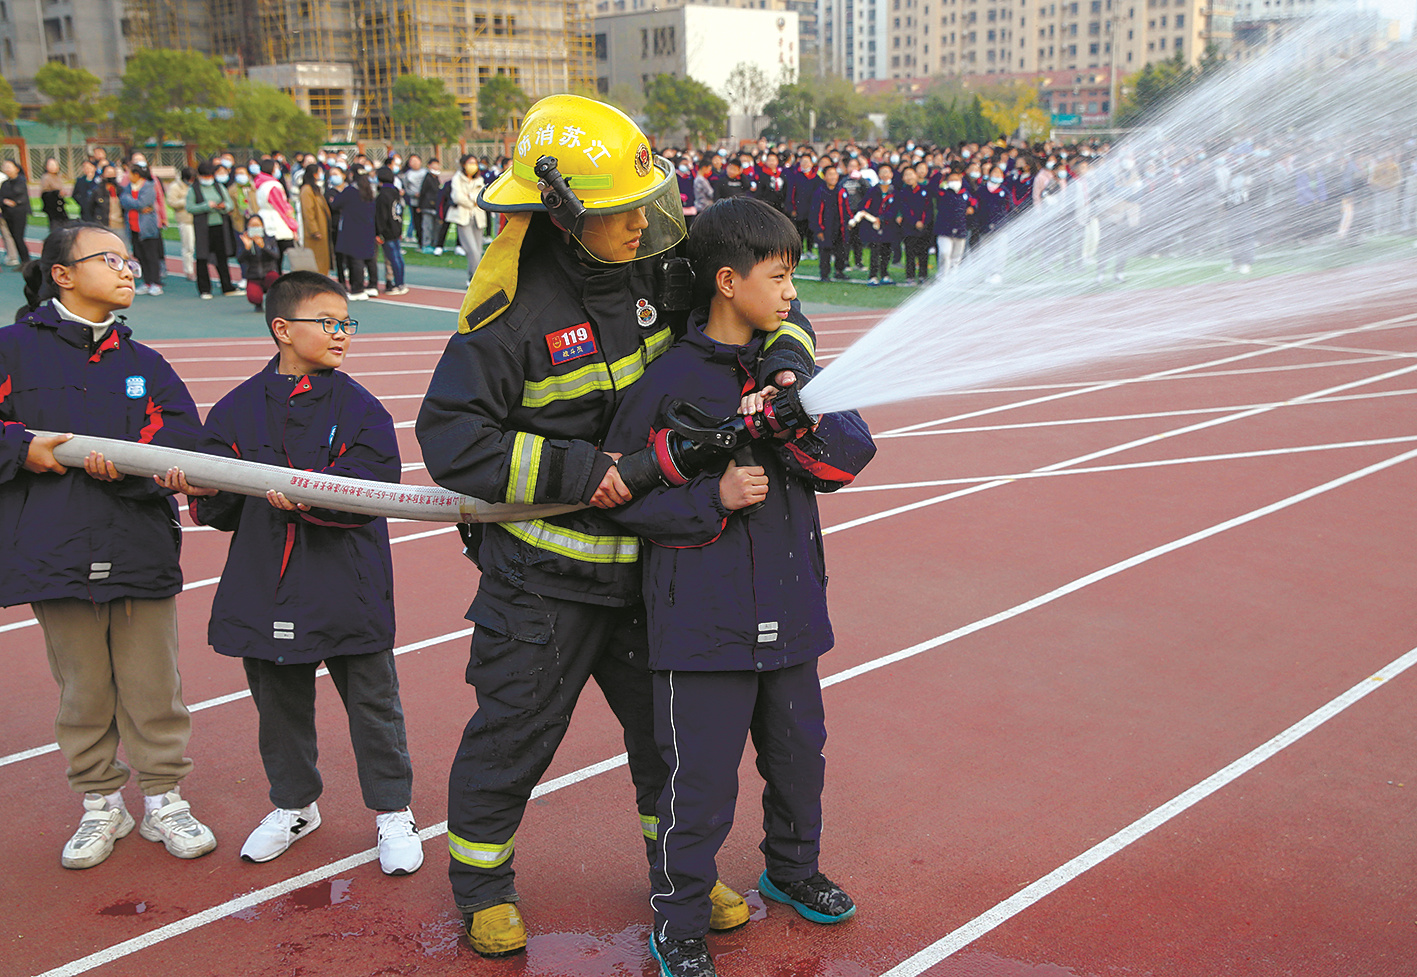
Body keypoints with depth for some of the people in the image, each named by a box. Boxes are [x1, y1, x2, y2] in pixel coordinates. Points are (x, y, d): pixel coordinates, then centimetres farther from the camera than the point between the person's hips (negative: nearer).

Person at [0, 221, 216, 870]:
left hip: (141, 550, 2)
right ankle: (101, 806, 25)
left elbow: (183, 437, -1)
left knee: (153, 687, 7)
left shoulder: (144, 363, 10)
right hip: (55, 552, -2)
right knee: (83, 689, 9)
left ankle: (163, 802, 21)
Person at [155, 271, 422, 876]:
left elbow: (373, 489, -15)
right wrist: (200, 491, -16)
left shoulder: (360, 408, -4)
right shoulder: (240, 407, 4)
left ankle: (393, 813, 23)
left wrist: (310, 497, -30)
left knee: (371, 701, 6)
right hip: (266, 585, 3)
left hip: (348, 588, -3)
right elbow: (223, 508, 6)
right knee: (279, 704, 17)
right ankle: (293, 806, 38)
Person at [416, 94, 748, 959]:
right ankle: (481, 881, 33)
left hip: (644, 560, 5)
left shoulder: (660, 274, -1)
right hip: (544, 569, -5)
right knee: (516, 731, 8)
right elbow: (450, 437, -20)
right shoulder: (515, 312, -18)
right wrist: (577, 471, -24)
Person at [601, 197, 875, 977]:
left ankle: (792, 868, 47)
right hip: (703, 615, -6)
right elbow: (625, 494, -10)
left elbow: (852, 452, -1)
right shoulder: (669, 379, -11)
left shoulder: (788, 368, 7)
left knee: (798, 750, 21)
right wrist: (714, 497, -20)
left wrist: (798, 421, -18)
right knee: (702, 774, 1)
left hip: (789, 609, 6)